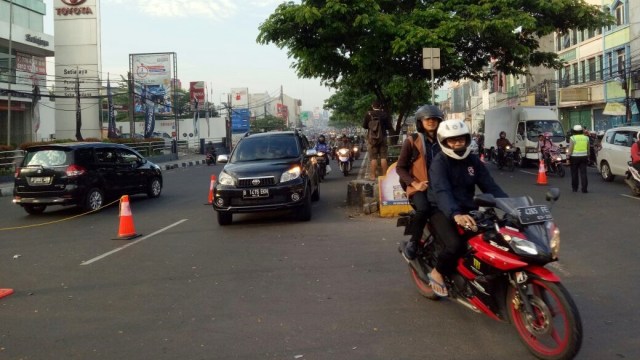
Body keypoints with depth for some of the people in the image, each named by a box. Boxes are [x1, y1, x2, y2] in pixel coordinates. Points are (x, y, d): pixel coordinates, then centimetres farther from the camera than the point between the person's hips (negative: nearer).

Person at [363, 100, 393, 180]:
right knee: (383, 157, 4)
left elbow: (364, 126, 1)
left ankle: (373, 176, -2)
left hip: (372, 138, -1)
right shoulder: (385, 114, 0)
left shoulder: (369, 114, -4)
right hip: (382, 137, 1)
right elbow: (389, 126, 2)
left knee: (373, 158, -1)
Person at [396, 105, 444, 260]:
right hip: (419, 187, -4)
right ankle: (413, 242, -14)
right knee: (424, 209, -34)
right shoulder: (412, 141, 1)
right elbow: (400, 167, 1)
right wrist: (415, 183, -12)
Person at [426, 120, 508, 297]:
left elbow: (490, 186, 5)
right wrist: (456, 214, -47)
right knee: (456, 245, -31)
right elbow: (442, 192, -29)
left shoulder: (473, 161, 10)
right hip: (442, 211, -6)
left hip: (468, 209, 6)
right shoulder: (439, 162, -12)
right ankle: (437, 272, -1)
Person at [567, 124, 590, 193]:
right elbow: (588, 149, 14)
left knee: (574, 173, 8)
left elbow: (570, 149, -11)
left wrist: (568, 157, -6)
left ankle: (574, 188, 15)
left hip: (574, 157, -3)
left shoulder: (573, 138, -7)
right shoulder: (586, 138, 7)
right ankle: (584, 189, -3)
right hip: (584, 157, 3)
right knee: (583, 173, 2)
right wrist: (588, 156, 23)